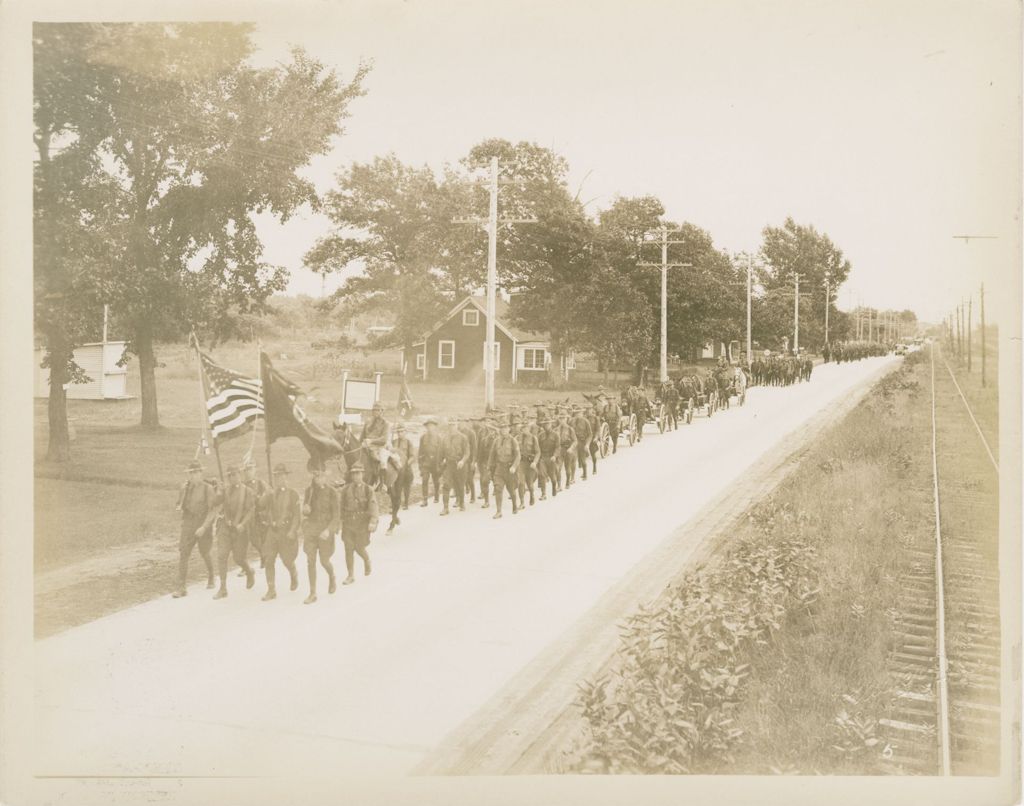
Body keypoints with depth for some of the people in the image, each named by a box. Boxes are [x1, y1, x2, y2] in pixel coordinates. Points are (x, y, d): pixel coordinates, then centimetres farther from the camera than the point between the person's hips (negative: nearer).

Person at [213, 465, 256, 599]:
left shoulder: (247, 492, -4)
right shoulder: (225, 490, 7)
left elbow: (251, 511, -9)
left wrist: (242, 524, -21)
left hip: (240, 530, -3)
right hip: (225, 527, 3)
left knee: (239, 558, 3)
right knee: (221, 556, -7)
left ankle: (249, 572, 37)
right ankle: (223, 588, -1)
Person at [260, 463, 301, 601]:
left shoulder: (293, 494, -2)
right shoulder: (270, 495, 9)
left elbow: (297, 515, -7)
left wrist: (292, 531, -16)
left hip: (287, 531, -3)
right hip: (272, 530, 3)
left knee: (287, 560, 5)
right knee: (268, 560, -7)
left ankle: (294, 575, 38)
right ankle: (271, 590, -2)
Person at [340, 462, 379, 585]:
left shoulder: (368, 490, -5)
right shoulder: (345, 489, 3)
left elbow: (373, 506, -14)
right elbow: (342, 506, 11)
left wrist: (373, 521, -26)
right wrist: (341, 521, 13)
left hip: (362, 524, -2)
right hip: (348, 523, 2)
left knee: (359, 548, 2)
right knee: (348, 549, -1)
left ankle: (367, 561, 36)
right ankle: (351, 576, 8)